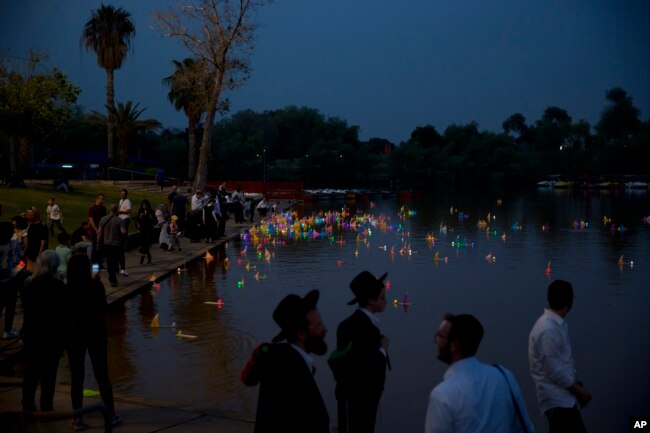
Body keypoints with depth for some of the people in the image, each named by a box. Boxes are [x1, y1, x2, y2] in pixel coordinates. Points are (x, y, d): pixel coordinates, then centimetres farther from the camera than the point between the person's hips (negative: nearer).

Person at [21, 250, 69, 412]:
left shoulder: (28, 283, -2)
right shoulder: (58, 285, -16)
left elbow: (25, 309, 7)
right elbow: (64, 312, -12)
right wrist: (64, 332, -4)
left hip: (31, 333, 4)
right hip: (52, 334, -4)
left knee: (31, 372, 14)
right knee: (49, 373, 5)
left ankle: (28, 405, 20)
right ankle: (46, 407, 10)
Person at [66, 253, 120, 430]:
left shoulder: (66, 289, -10)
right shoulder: (96, 285, -10)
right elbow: (103, 308, 0)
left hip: (74, 335, 0)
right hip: (95, 333, 0)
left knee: (77, 377, 7)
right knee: (102, 375, 11)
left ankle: (77, 418, 8)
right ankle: (111, 413, 16)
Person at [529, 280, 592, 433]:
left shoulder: (559, 324, 8)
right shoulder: (548, 330, -23)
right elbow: (554, 371, -22)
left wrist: (578, 386, 11)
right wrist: (579, 390, -12)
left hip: (564, 397, 10)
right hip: (556, 400, -10)